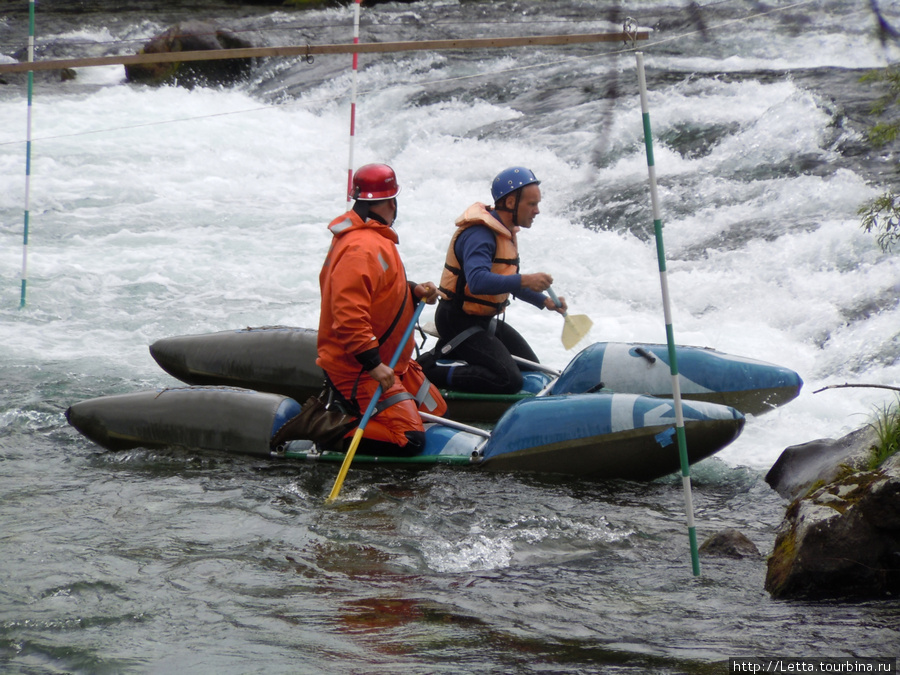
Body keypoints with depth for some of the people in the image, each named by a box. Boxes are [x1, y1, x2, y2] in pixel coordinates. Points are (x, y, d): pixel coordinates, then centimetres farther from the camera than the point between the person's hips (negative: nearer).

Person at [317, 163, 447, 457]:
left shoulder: (373, 237, 11)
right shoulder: (362, 249, -23)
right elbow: (349, 312, -30)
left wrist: (413, 291, 4)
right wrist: (372, 362, -30)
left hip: (387, 360, 11)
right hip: (357, 370, -11)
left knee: (436, 411, 15)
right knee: (408, 440, -19)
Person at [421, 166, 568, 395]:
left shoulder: (505, 232, 10)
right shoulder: (479, 234, -23)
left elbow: (506, 282, 19)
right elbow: (477, 281, -39)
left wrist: (544, 301, 6)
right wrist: (524, 280, -45)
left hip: (484, 319, 10)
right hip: (459, 322, -10)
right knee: (509, 380, -22)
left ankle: (452, 353, 16)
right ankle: (432, 369, -13)